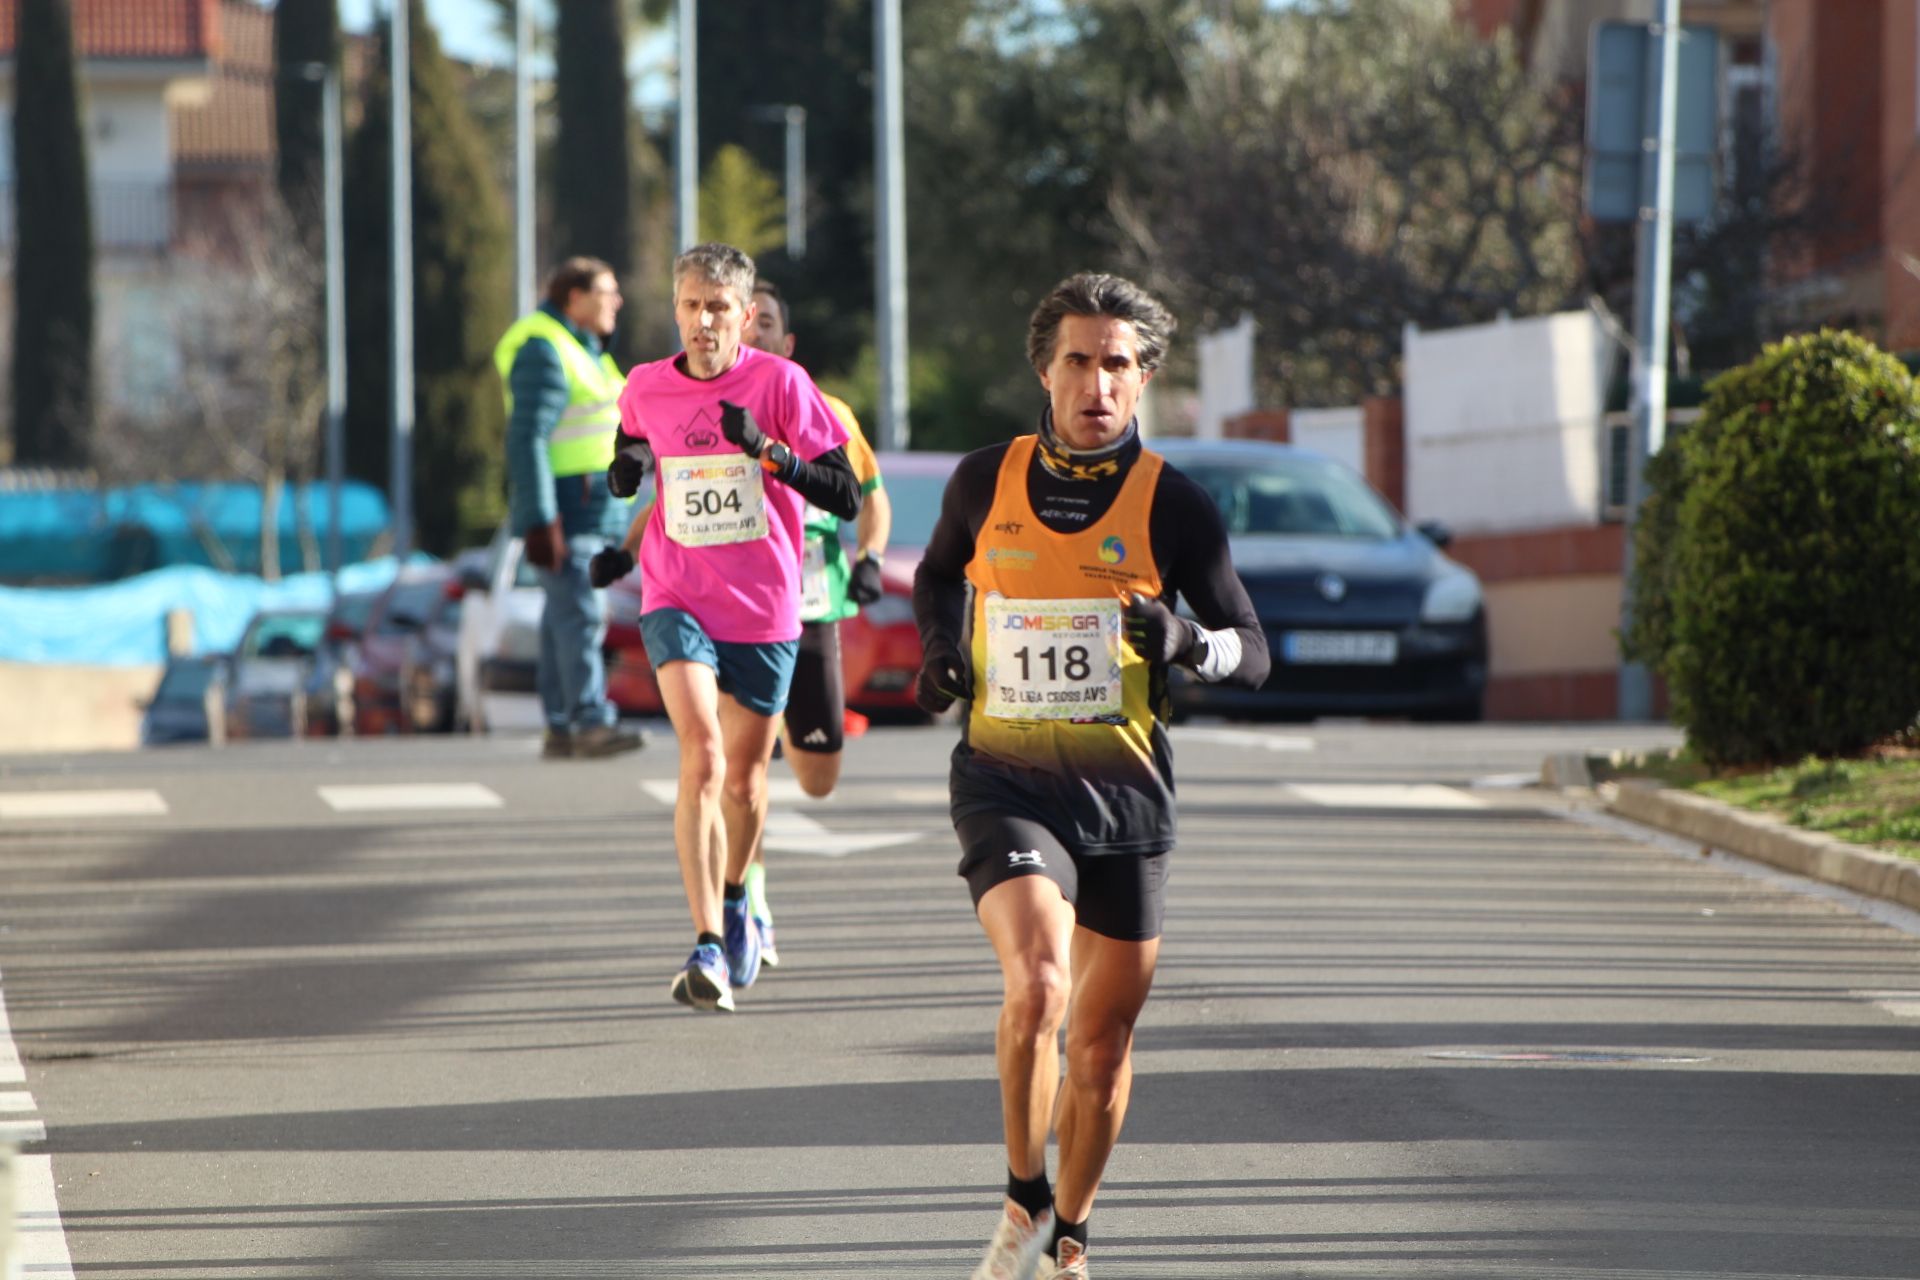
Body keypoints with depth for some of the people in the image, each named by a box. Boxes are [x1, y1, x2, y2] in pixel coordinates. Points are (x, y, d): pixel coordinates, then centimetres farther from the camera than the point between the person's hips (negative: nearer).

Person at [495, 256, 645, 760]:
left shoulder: (584, 350, 18)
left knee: (566, 616, 7)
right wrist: (540, 523, -25)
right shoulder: (544, 352, -14)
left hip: (590, 507, 10)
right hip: (561, 506, -10)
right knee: (578, 614, -15)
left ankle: (559, 729, 7)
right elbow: (527, 439, -20)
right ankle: (591, 723, -21)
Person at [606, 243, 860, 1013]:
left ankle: (735, 900, 44)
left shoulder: (780, 383, -7)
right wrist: (627, 471, -4)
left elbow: (847, 497, -10)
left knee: (745, 775, 13)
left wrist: (769, 450, -25)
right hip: (677, 600, 0)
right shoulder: (645, 390, 2)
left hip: (763, 610, 0)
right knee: (702, 755, -21)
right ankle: (708, 946, -26)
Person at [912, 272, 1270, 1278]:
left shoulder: (1173, 506, -3)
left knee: (1104, 1036, 7)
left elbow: (1252, 654, 1)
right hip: (1006, 780, -1)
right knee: (1037, 983, -25)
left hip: (1125, 791, 1)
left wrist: (1187, 641, -21)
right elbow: (938, 572, 22)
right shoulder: (985, 481, 1)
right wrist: (938, 652, 3)